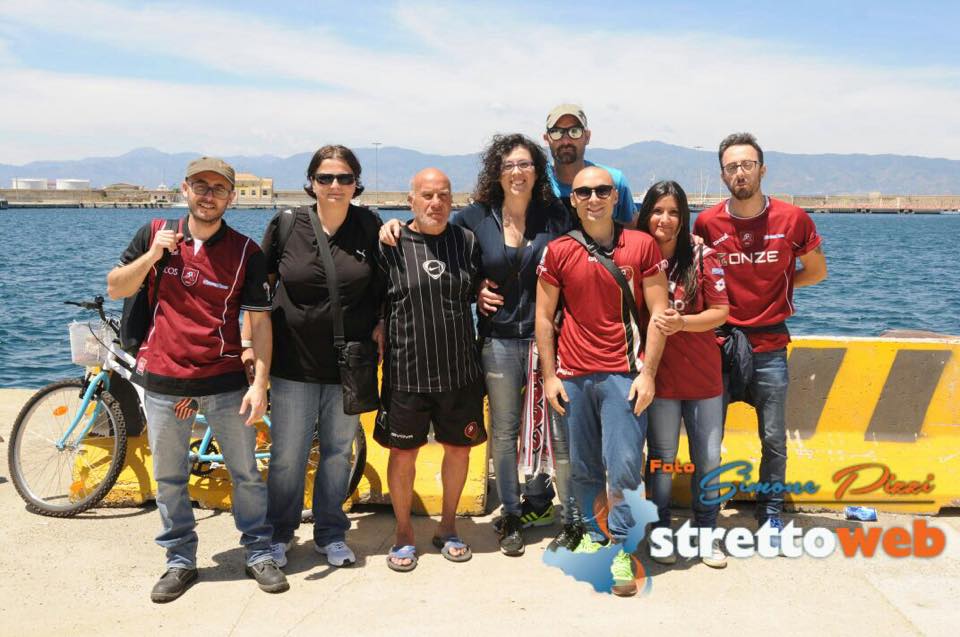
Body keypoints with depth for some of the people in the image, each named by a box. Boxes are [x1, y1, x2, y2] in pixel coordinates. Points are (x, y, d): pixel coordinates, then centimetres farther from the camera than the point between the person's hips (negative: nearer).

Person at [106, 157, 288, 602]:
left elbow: (259, 321, -5)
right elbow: (115, 289, 5)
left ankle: (259, 553, 23)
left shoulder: (246, 252, -4)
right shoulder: (154, 235, 2)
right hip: (162, 382, 2)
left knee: (246, 473, 7)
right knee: (169, 478, 11)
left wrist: (260, 383, -11)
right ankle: (180, 561, 26)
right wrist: (152, 256, -11)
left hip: (225, 383, -2)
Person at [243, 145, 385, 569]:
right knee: (287, 455, 6)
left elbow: (385, 288, 10)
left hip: (348, 363, 1)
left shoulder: (370, 226, -1)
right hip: (294, 361, -1)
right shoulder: (285, 224, -4)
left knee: (338, 451, 13)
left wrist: (380, 327, -3)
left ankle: (331, 534, 29)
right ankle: (279, 534, 26)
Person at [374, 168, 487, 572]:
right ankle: (404, 533, 26)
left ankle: (447, 527, 32)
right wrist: (380, 336, -6)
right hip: (407, 370, -3)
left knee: (459, 448, 12)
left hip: (460, 369, 3)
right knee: (403, 452, 7)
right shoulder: (391, 245, -4)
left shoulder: (466, 241, 4)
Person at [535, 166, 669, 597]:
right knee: (583, 468, 10)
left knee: (624, 465, -6)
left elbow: (658, 312, 0)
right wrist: (549, 376, 2)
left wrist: (648, 373, -7)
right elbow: (544, 316, 7)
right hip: (573, 376, 2)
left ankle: (622, 550, 8)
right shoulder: (558, 251, 4)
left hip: (623, 374, -2)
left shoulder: (642, 245, 1)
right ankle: (592, 535, 28)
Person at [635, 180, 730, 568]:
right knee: (662, 459, 8)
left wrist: (681, 323, -18)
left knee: (708, 459, 8)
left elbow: (720, 312, -3)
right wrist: (653, 324, -13)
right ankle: (661, 532, 25)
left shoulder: (702, 257, -3)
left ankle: (706, 532, 25)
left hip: (703, 376, 1)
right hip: (659, 377, -1)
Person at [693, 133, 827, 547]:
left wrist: (776, 285, 1)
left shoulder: (792, 219, -4)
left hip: (769, 346, 0)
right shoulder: (707, 223, -3)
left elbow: (816, 271, 10)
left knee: (774, 439, 9)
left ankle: (771, 513, 26)